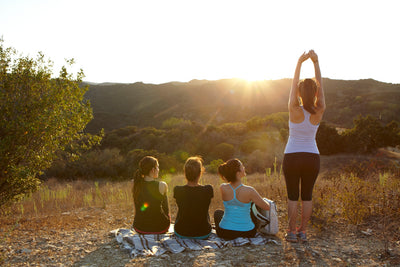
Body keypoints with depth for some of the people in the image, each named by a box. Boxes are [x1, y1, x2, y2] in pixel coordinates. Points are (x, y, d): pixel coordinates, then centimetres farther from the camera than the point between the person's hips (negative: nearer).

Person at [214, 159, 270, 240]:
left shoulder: (223, 188, -15)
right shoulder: (249, 191, -23)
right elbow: (267, 207, -6)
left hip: (225, 233, 1)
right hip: (247, 232, -1)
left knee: (217, 212, 33)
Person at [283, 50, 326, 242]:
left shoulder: (294, 111, -14)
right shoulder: (319, 112, -7)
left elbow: (293, 85, -5)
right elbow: (320, 86, 0)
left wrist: (300, 62, -2)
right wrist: (316, 63, -1)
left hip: (292, 157, -2)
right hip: (312, 157, 2)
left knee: (293, 196, 5)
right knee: (307, 196, 11)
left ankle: (292, 232, 10)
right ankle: (302, 231, 17)